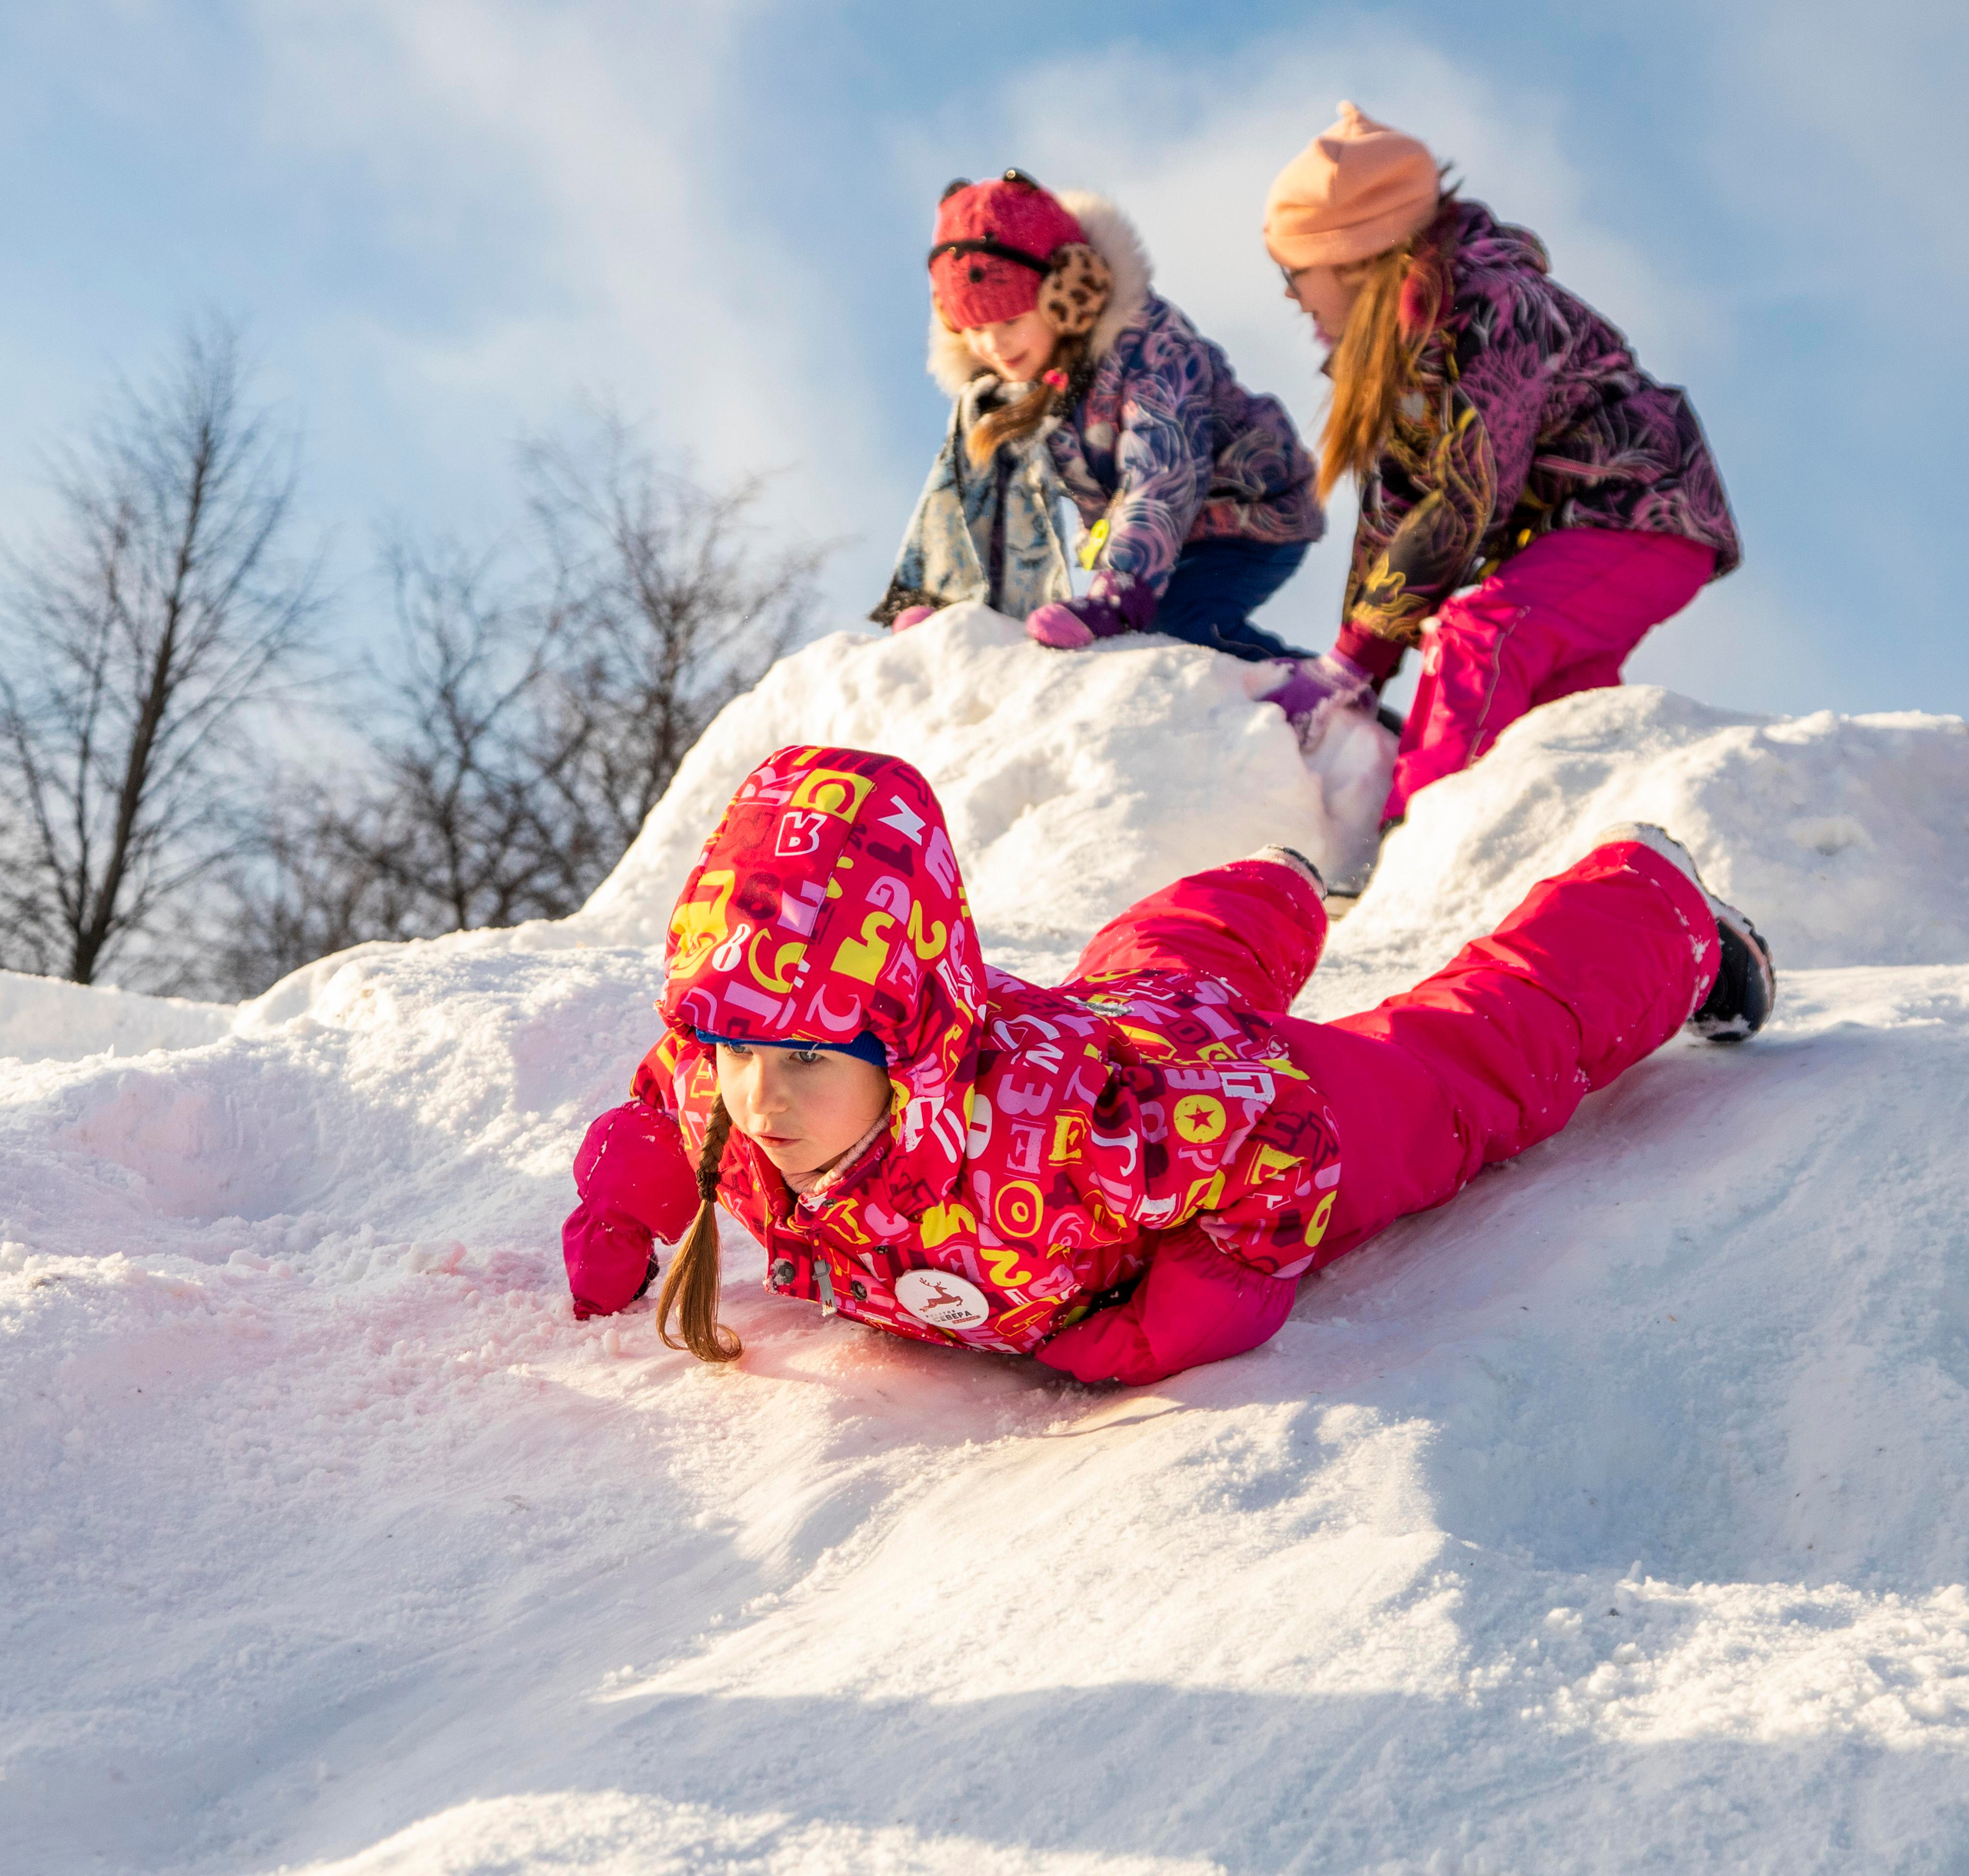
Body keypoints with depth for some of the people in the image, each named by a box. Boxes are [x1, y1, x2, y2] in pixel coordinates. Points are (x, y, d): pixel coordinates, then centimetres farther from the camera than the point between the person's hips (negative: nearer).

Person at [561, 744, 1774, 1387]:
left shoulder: (1047, 1110, -52)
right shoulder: (709, 1090, -33)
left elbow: (1281, 1137, -40)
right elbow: (662, 1100, -8)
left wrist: (1160, 1336, -39)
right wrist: (616, 1230, -19)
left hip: (1237, 1082, -5)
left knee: (1477, 1048, 22)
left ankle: (1653, 903, 52)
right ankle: (1271, 900, 76)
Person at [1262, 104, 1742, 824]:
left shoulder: (1485, 312, -23)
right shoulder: (1392, 333, 5)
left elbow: (1463, 508, -24)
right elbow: (1394, 499, 5)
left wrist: (1351, 661, -20)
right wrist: (1359, 672, -1)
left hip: (1643, 517, -10)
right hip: (1557, 525, 10)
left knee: (1477, 636, -28)